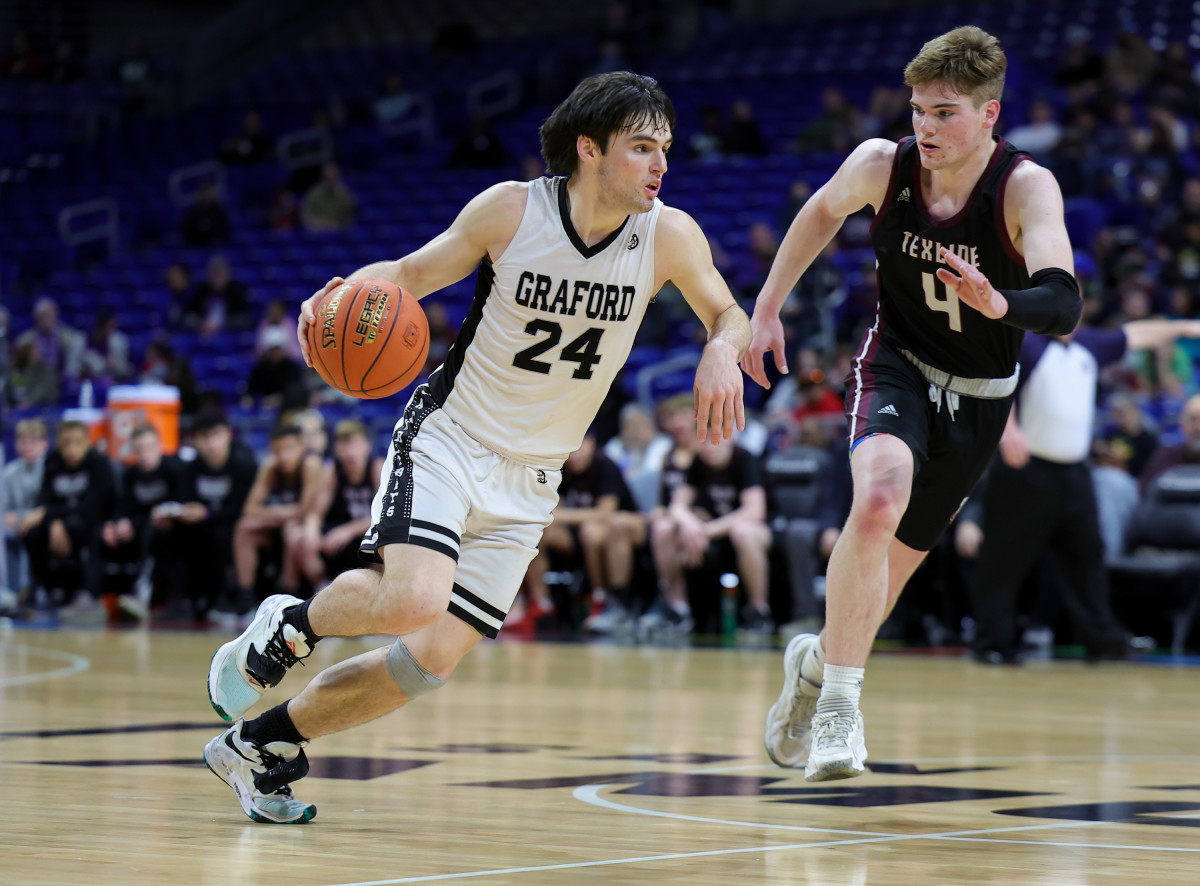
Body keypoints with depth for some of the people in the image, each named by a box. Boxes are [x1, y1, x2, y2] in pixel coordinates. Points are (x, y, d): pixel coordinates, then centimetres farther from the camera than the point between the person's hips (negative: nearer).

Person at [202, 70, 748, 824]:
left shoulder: (669, 236, -8)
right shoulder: (510, 210, -13)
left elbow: (730, 318, 5)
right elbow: (411, 273, 0)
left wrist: (724, 351, -19)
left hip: (529, 479, 4)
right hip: (449, 439, -4)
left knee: (434, 659, -2)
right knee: (414, 599, -30)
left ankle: (260, 744, 17)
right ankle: (290, 626, 4)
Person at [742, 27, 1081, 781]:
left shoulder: (1026, 187, -25)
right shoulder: (881, 165, -17)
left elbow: (1064, 307, -38)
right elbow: (824, 212, 7)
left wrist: (1000, 303, -59)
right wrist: (768, 308, 10)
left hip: (978, 397, 1)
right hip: (896, 369, 0)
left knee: (891, 568, 12)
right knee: (878, 501, -31)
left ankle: (817, 659, 45)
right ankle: (838, 702, -20)